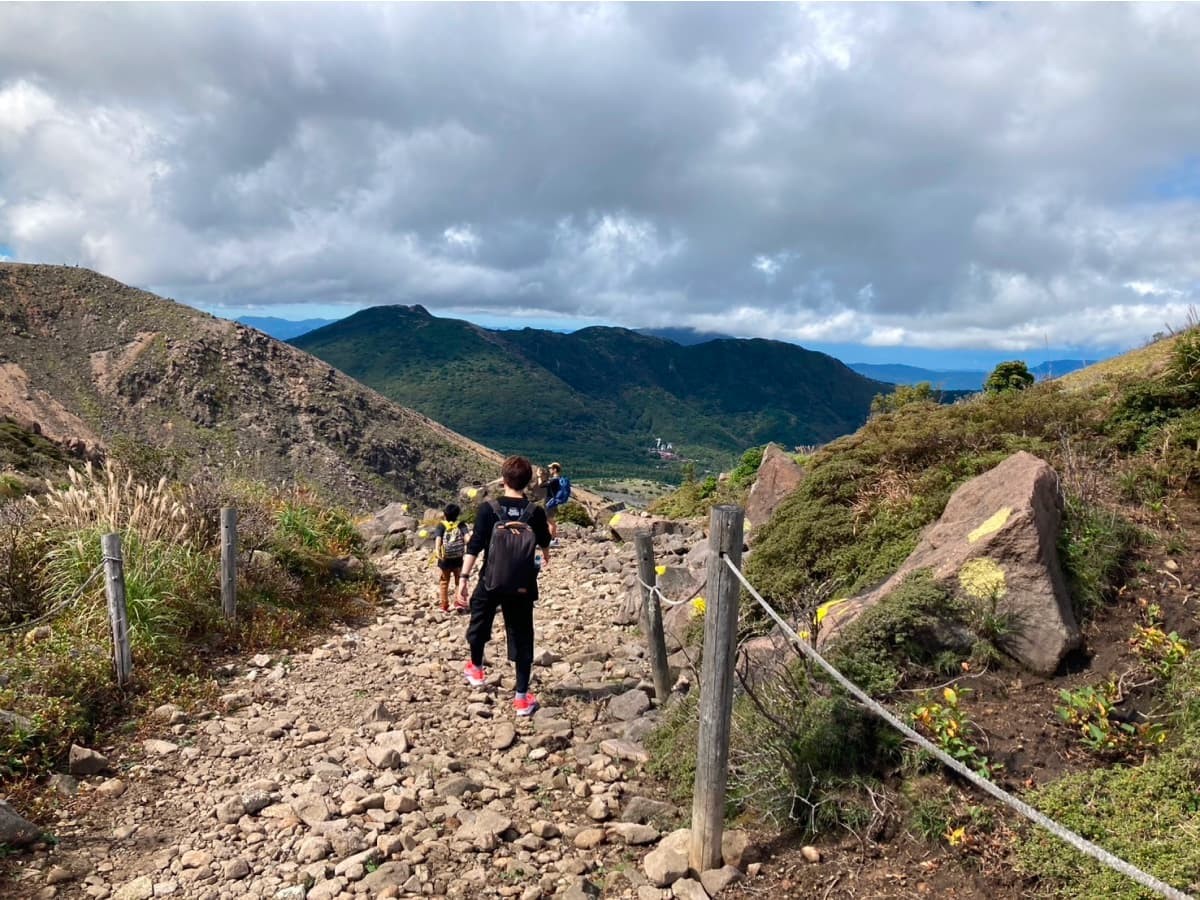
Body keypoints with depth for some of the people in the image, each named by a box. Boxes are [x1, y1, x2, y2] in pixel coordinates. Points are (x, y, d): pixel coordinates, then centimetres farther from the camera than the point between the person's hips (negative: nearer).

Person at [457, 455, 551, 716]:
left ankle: (476, 669, 48)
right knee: (522, 637, 7)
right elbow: (544, 542, 13)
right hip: (522, 586, 0)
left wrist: (464, 578, -9)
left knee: (479, 623, 26)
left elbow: (474, 547, -15)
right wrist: (546, 558, 36)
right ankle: (521, 697, 8)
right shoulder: (536, 512, -6)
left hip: (490, 582, 0)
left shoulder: (488, 509, -11)